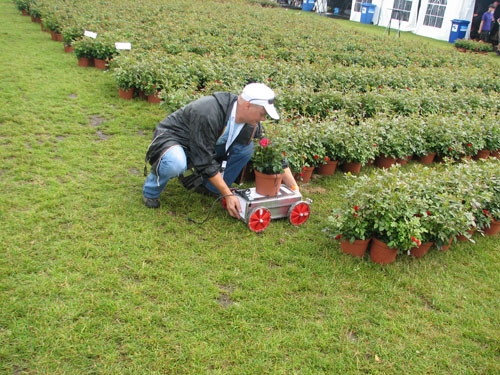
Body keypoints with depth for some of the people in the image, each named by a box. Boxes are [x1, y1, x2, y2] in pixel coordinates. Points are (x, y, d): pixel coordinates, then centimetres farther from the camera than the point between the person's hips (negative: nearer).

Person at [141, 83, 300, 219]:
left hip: (206, 146, 6)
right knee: (176, 164, -41)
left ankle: (211, 188, 2)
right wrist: (228, 195, -26)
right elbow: (205, 162, -31)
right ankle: (151, 191, -7)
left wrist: (294, 188, -9)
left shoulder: (251, 121, -13)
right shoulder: (208, 115, -36)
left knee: (246, 147, -13)